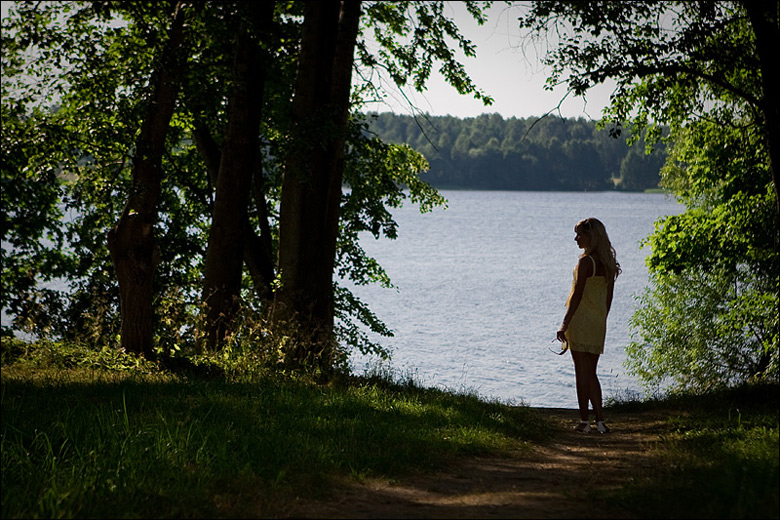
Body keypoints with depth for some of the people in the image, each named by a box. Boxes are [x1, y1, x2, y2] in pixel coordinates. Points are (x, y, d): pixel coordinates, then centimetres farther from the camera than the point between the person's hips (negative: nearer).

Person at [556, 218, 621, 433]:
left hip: (581, 319, -7)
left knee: (582, 373, -1)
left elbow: (577, 295, -17)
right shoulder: (608, 262, 9)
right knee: (590, 373, 13)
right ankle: (600, 420, 9)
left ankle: (584, 421, 2)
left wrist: (565, 324, -15)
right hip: (598, 323, 7)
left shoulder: (586, 261, -15)